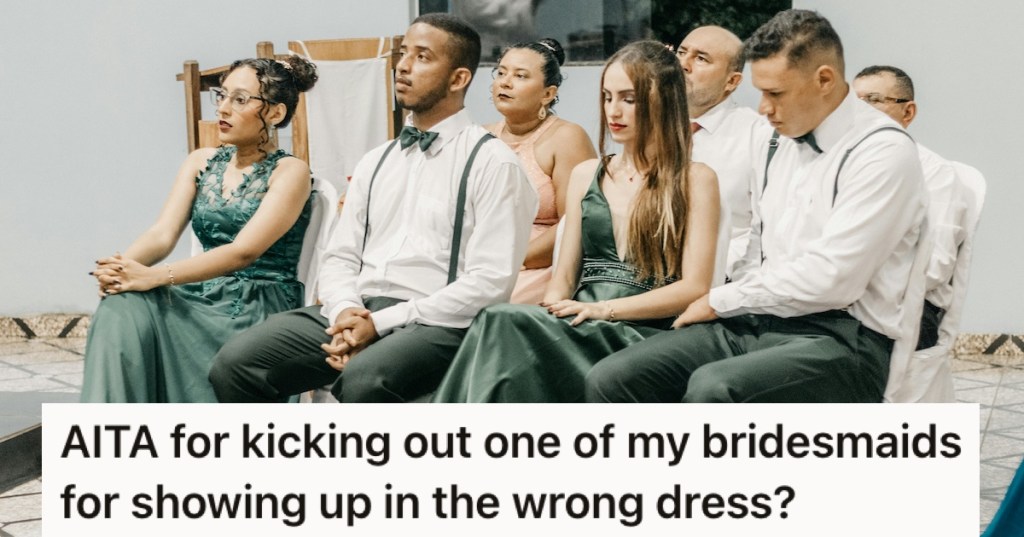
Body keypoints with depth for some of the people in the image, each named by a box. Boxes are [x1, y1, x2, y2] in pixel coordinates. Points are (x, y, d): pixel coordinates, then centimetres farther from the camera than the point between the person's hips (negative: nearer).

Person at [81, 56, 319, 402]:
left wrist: (156, 276, -27)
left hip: (261, 310, -5)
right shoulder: (202, 162, 15)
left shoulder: (289, 172, -2)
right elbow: (163, 233, 3)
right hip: (202, 297, 5)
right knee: (122, 309, -26)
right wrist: (121, 268, -21)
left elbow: (244, 251, -16)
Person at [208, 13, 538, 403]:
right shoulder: (375, 163, 20)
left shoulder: (492, 163, -1)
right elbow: (340, 256, 17)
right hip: (355, 313, 6)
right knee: (235, 362, -16)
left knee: (363, 380, -37)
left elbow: (490, 281, -10)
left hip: (434, 324, -6)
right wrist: (346, 312, -8)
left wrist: (381, 322, -15)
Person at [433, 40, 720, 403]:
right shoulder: (586, 175, 21)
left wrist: (605, 309, -14)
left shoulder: (694, 181, 6)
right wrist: (549, 313, -6)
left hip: (641, 333, -4)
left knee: (503, 322, -31)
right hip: (578, 331, 4)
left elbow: (695, 287, -3)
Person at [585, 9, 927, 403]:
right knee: (610, 379, -13)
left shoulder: (883, 150, -9)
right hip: (757, 322, 8)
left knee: (712, 388, -36)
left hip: (839, 337, -8)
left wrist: (722, 301, -6)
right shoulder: (777, 149, 17)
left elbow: (830, 278, -16)